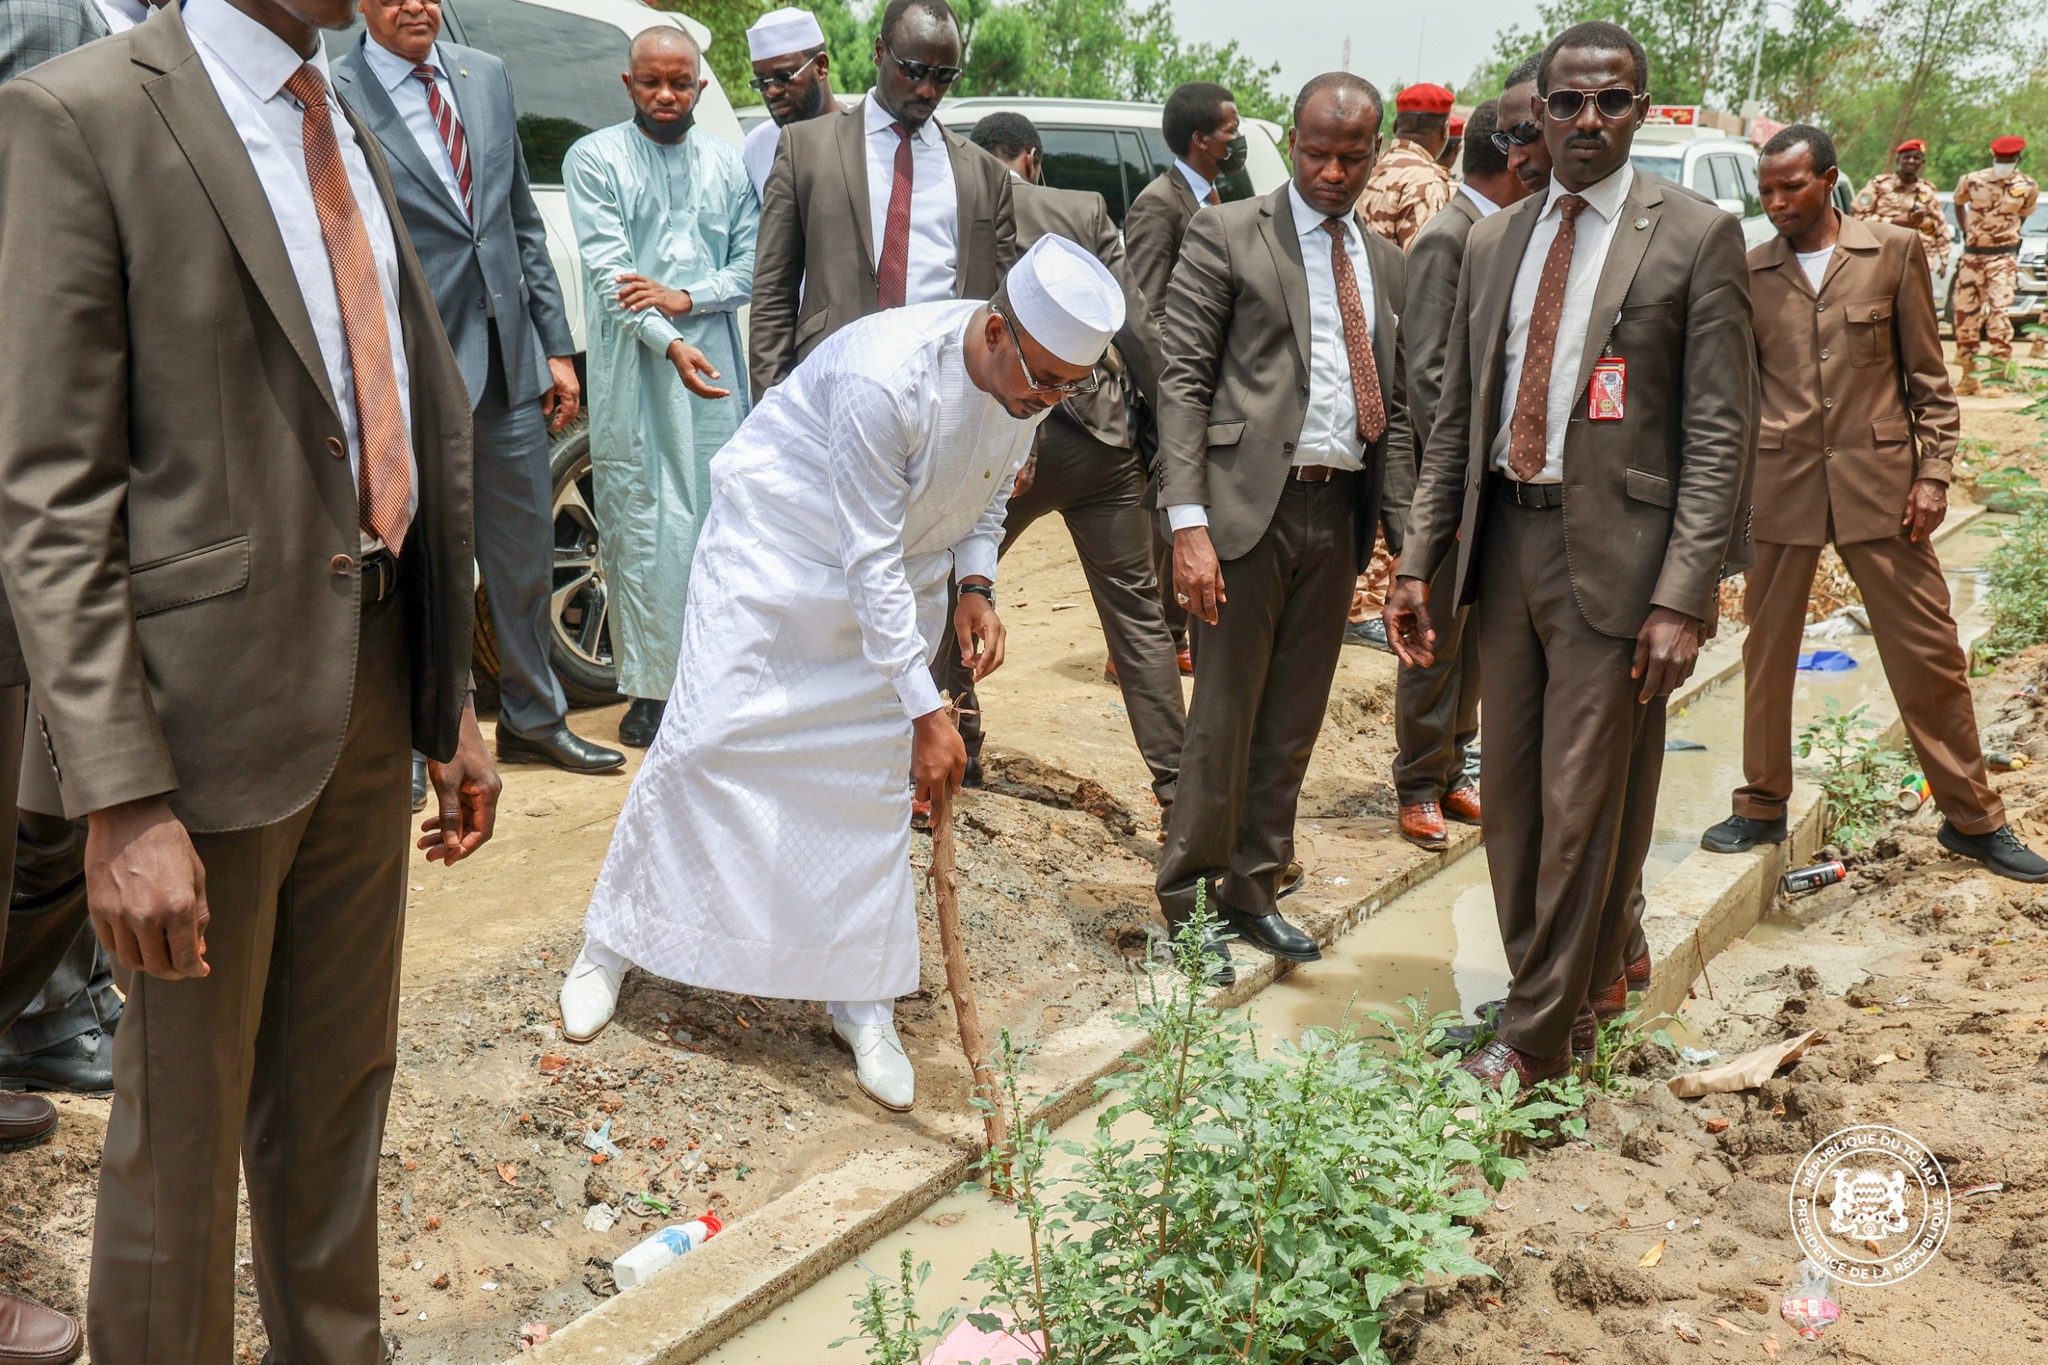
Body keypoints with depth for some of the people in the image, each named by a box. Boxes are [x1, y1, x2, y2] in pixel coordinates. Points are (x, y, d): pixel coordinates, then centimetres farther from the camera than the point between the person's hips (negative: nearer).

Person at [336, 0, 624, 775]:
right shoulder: (336, 97, -7)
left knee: (526, 551, 15)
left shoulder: (487, 77, 11)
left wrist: (556, 347, 10)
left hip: (510, 362, 5)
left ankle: (535, 720, 31)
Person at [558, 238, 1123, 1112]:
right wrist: (926, 711, -29)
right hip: (779, 547, -5)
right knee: (706, 740, -6)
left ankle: (863, 1005, 12)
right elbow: (868, 561, -31)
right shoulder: (884, 378, -35)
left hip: (897, 571, 6)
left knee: (877, 771, 2)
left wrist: (974, 586, -10)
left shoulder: (1036, 380, -13)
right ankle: (611, 944, 15)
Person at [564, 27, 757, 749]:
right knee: (643, 532, -4)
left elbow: (752, 262, 9)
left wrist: (685, 298, -9)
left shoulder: (726, 164, 15)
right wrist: (670, 344, -17)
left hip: (714, 367, 3)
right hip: (634, 371, -3)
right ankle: (651, 692, 2)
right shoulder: (594, 158, 4)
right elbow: (607, 267, -6)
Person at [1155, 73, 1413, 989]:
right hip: (1252, 503, -5)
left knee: (1294, 722, 12)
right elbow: (1184, 380, -7)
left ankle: (1251, 892, 26)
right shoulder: (1227, 234, -1)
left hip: (1340, 511, 5)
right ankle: (1187, 904, 15)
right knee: (1224, 718, 1)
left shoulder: (1385, 261, 15)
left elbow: (1393, 406, 16)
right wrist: (1188, 523, -17)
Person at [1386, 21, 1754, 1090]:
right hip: (1505, 537, 5)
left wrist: (1681, 598, -15)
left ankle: (1537, 1038, 14)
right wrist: (1418, 560, 8)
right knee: (1511, 796, 12)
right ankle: (1569, 986, 30)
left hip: (1614, 552, -5)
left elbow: (1718, 432, -8)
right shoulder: (1493, 242, 12)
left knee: (1584, 804, 0)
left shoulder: (1696, 236, -4)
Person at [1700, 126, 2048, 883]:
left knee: (1928, 651, 4)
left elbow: (1928, 375, 4)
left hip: (1878, 481, -1)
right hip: (1779, 486, 1)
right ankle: (1763, 808, 23)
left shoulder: (1893, 251, 2)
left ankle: (1974, 818, 17)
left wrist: (1933, 473, -3)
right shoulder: (1749, 273, 5)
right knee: (1769, 651, 8)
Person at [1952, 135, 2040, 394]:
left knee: (1997, 311, -16)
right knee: (1965, 315, 3)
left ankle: (2001, 371, -13)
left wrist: (2007, 237, 10)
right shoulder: (1971, 181, 1)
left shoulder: (2028, 187, -1)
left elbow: (2023, 216, 15)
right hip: (1971, 255, 3)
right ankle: (1968, 376, 11)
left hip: (2002, 258, -3)